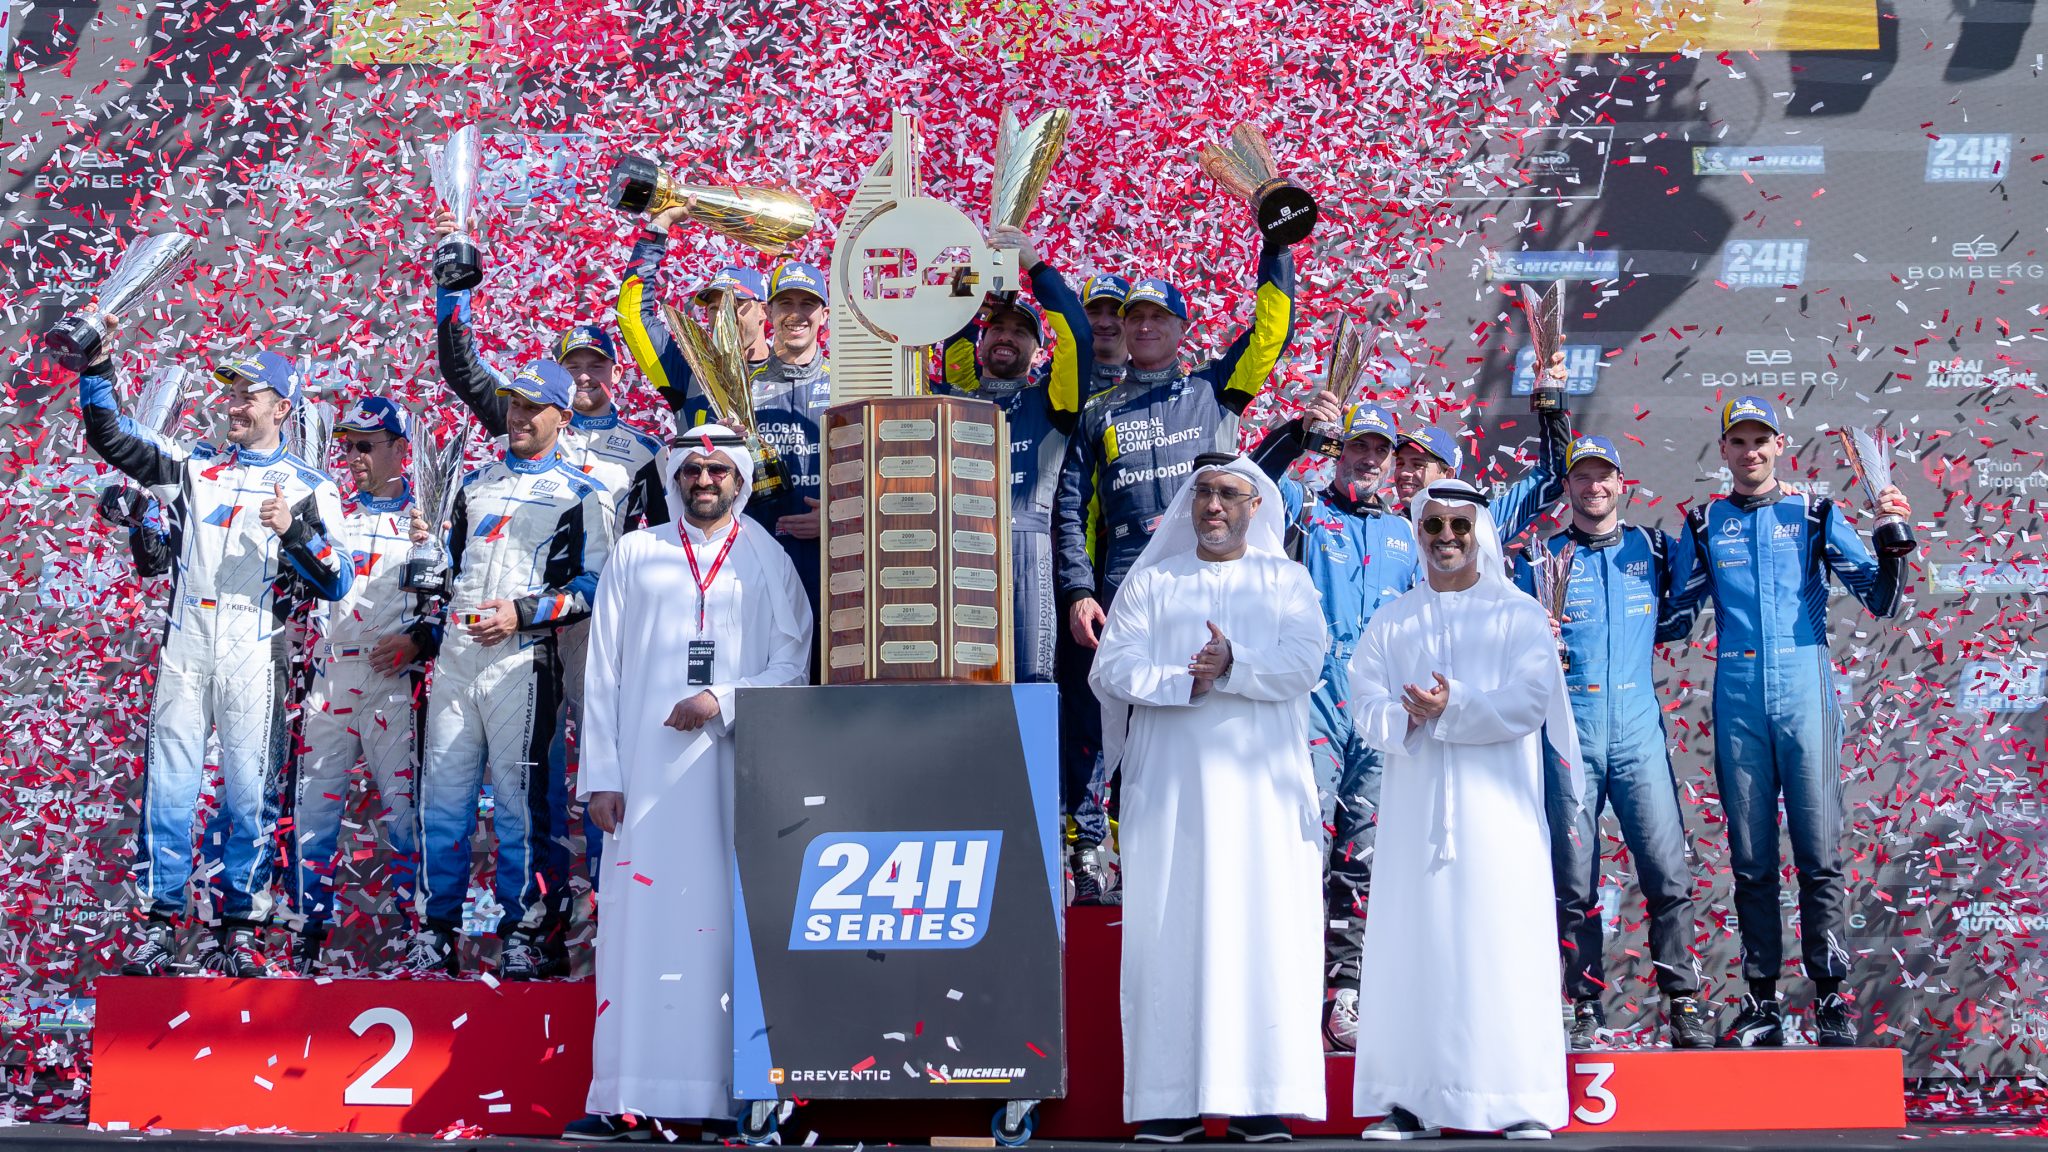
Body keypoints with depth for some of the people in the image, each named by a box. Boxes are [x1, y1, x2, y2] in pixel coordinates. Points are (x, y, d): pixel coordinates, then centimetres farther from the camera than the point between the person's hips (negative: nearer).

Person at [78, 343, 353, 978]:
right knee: (169, 783, 0)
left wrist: (294, 531, -16)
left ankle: (240, 926, 8)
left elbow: (337, 582, -1)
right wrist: (97, 370, -2)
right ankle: (161, 920, 8)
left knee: (250, 791, 0)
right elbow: (111, 439, 10)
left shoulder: (309, 487, 6)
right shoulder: (195, 465, 14)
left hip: (256, 654, -2)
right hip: (185, 646, 2)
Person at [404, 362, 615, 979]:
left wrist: (523, 613, -14)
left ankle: (523, 932, 3)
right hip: (456, 651, 5)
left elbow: (595, 583, -5)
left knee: (518, 797, -5)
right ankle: (435, 928, 11)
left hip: (522, 658, -5)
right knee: (442, 794, 4)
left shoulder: (582, 494, 3)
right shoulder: (476, 483, 21)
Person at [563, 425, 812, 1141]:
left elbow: (792, 662, 5)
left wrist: (724, 700, -12)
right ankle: (622, 1098, -5)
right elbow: (603, 671, 9)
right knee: (639, 920, -5)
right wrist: (601, 775, 1)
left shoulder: (769, 560, 12)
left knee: (732, 918, -5)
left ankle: (725, 1094, -3)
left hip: (738, 765, 0)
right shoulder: (635, 556, 14)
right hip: (649, 767, 0)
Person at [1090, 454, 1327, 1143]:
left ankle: (1260, 1099, -3)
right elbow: (1112, 668, 0)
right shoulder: (1150, 583, 14)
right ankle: (1172, 1100, -2)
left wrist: (1233, 665, -18)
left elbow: (1303, 663, -3)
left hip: (1260, 783, 0)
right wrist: (1187, 682, -13)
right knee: (1169, 931, -4)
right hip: (1169, 785, 0)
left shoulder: (1285, 581, 14)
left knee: (1263, 931, -5)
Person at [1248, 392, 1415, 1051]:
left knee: (1362, 860, 3)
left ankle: (1345, 995, 7)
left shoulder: (1405, 537, 22)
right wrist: (1298, 431, -22)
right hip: (1313, 696, -4)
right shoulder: (1304, 509, 11)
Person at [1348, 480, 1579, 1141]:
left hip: (1496, 806, -2)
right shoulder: (1392, 622, 14)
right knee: (1413, 944, -1)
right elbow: (1367, 708, 3)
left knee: (1504, 943, -6)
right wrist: (1410, 716, -18)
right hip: (1415, 807, 2)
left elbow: (1528, 703, -7)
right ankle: (1411, 1101, 3)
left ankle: (1523, 1101, -2)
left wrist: (1452, 709, -19)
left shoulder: (1518, 615, 6)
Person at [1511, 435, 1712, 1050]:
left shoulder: (1653, 549, 11)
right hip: (1567, 737, 0)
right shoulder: (1542, 559, 8)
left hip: (1637, 731, 0)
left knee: (1668, 873, -8)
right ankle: (1588, 1010, 9)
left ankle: (1684, 1001, 1)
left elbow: (1672, 622, 19)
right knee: (1574, 884, 1)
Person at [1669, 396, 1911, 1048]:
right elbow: (1680, 619, 17)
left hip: (1806, 698, -2)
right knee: (1751, 859, 4)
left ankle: (1831, 998, 2)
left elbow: (1882, 601, 4)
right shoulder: (1704, 526, 11)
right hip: (1738, 704, 2)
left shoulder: (1815, 517, 7)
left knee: (1819, 855, -4)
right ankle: (1761, 1001, 10)